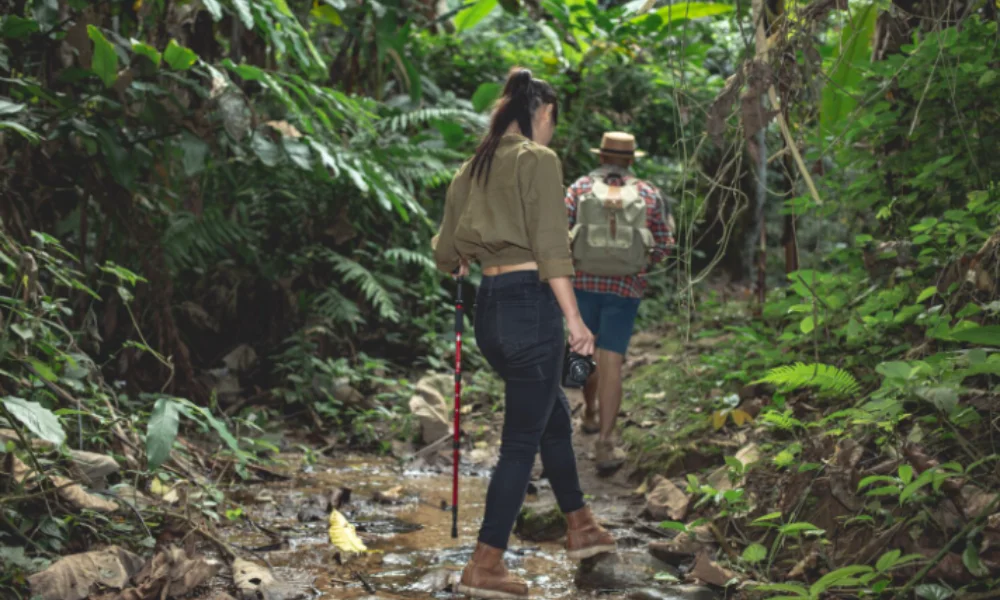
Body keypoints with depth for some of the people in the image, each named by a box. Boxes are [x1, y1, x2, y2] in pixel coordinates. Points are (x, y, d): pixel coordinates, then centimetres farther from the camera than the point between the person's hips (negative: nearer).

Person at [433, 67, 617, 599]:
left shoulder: (472, 169, 14)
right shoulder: (539, 160, -7)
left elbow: (445, 256, 16)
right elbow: (551, 246, -16)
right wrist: (573, 318, -17)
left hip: (490, 307, 8)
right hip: (531, 303, -8)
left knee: (554, 416, 24)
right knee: (522, 440, 0)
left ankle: (581, 528, 36)